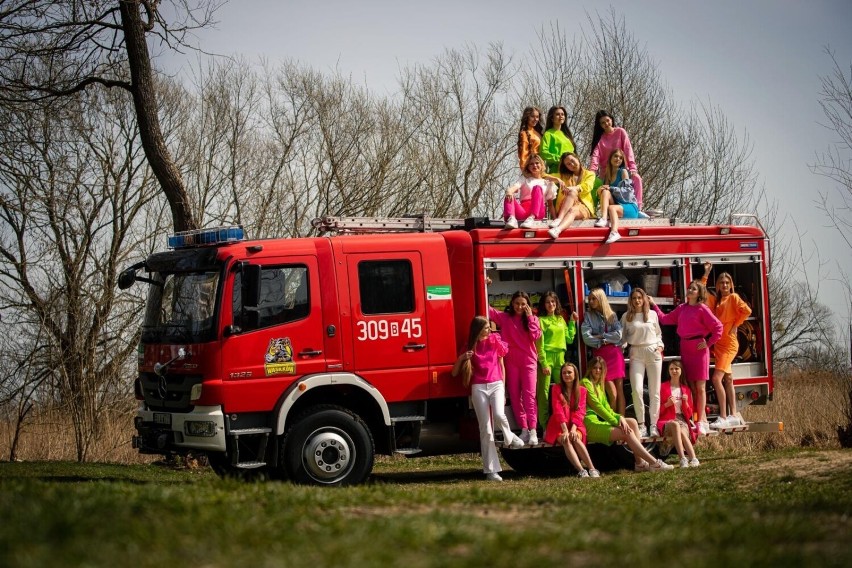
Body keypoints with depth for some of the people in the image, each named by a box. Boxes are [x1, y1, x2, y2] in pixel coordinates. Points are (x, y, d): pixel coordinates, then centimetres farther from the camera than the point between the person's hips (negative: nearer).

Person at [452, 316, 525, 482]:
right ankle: (491, 471, -2)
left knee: (499, 415, -30)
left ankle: (509, 437, 3)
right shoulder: (470, 346, 7)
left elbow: (502, 365, 14)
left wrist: (503, 390, 11)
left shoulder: (495, 341, 8)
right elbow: (454, 373, 8)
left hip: (496, 384, 0)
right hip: (478, 388, 0)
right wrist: (461, 358, -11)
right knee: (485, 429, -4)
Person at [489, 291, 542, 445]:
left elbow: (536, 336, -9)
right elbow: (487, 309, -1)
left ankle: (533, 431, -16)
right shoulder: (504, 317, 5)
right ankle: (524, 429, 4)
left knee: (529, 394, -9)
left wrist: (530, 317, -8)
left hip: (528, 360, -2)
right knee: (515, 395, 0)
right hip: (511, 361, 2)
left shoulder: (532, 319, 6)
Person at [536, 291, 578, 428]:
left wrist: (572, 322, 12)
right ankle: (544, 426, -5)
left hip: (560, 358, 6)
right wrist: (544, 364, -14)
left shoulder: (561, 319, 16)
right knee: (544, 392, -6)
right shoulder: (541, 320, -2)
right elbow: (539, 343, -8)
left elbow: (569, 339, 16)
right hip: (546, 358, -6)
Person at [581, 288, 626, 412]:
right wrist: (603, 341, -8)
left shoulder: (612, 315, 11)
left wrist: (601, 336, -6)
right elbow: (586, 338, -6)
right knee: (612, 394, -8)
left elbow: (618, 335, -2)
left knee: (620, 391, -1)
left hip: (615, 353, 2)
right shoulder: (588, 316, 6)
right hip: (600, 354, -2)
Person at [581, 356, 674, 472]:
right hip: (591, 425, -9)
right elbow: (597, 406, -13)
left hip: (600, 421, 9)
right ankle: (654, 463, -18)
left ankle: (639, 462, -15)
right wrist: (616, 421, -16)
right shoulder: (586, 383, -5)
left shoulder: (599, 385, 23)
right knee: (628, 432, -20)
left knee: (632, 422, -5)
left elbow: (606, 408, 15)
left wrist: (619, 417, -6)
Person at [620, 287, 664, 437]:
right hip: (636, 354, -1)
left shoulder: (652, 314, 9)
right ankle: (641, 424, -4)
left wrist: (660, 346, 3)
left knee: (654, 391, 1)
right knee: (637, 390, -15)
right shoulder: (626, 316, 7)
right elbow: (623, 336, 10)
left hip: (653, 352, 1)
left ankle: (654, 425, 6)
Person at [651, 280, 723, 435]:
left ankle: (701, 421, -6)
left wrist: (708, 343, -9)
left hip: (699, 348, -6)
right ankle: (703, 419, 10)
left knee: (700, 387, -5)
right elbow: (665, 319, 16)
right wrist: (653, 305, 17)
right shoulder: (681, 308, 13)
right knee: (691, 386, 5)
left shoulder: (702, 309, -5)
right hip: (685, 348, 6)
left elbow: (717, 326, -7)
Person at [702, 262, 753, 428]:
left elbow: (747, 310, -19)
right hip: (718, 343, 8)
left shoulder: (733, 297, -5)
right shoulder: (715, 300, 15)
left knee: (716, 378, -17)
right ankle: (734, 415, 18)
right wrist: (706, 274, 11)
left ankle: (723, 417, -17)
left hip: (729, 343, -8)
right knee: (727, 379, 12)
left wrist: (735, 325, -12)